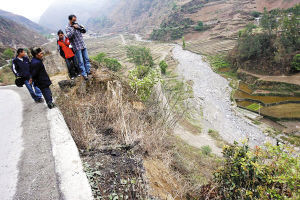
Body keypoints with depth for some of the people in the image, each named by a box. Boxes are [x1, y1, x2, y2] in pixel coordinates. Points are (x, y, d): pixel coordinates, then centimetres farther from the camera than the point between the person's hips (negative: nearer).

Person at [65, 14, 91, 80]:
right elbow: (69, 36, -20)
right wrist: (74, 28, -22)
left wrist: (82, 28, -7)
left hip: (83, 46, 6)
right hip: (77, 47, -6)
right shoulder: (67, 28, -4)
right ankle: (84, 74, 0)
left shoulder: (77, 25, 12)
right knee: (81, 61, -4)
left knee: (86, 59, 8)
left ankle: (88, 72, 17)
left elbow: (84, 31, 14)